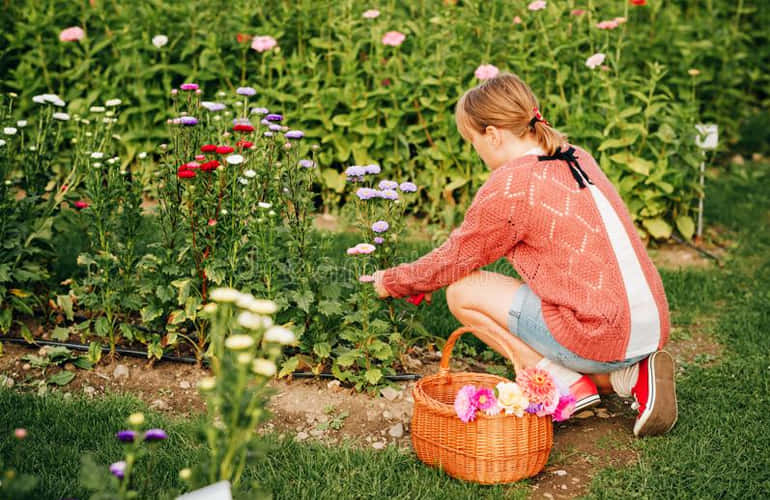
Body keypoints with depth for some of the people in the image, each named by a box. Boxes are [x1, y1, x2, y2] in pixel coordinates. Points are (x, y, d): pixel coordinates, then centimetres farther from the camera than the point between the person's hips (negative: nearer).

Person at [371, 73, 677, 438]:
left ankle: (568, 382, -2)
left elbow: (452, 261, 1)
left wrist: (391, 281, 18)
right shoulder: (577, 158, 13)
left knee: (462, 291, 1)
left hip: (601, 336, -8)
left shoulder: (508, 186, -12)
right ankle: (633, 376, 10)